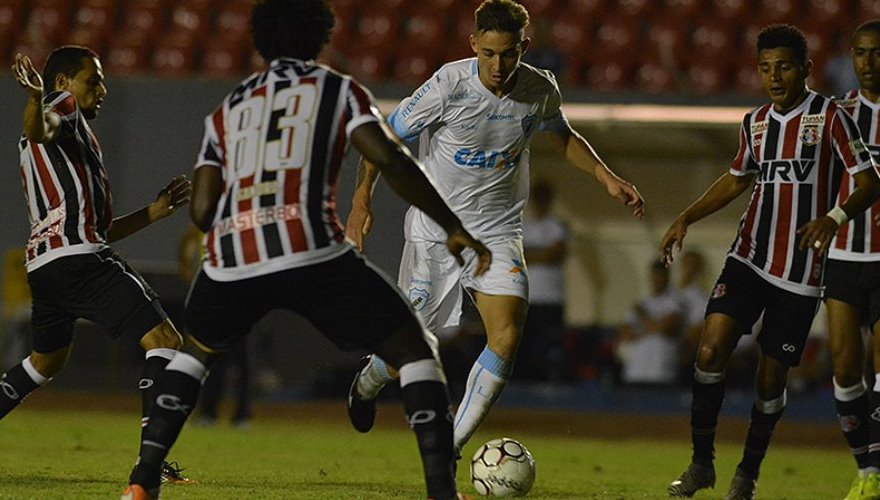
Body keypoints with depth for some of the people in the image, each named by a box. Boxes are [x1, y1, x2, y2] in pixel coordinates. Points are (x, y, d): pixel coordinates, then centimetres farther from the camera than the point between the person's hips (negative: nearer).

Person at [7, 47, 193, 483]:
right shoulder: (63, 107, 5)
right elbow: (39, 129, -23)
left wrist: (153, 212, 26)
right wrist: (35, 99, -45)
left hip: (42, 263, 10)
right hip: (78, 257, -10)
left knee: (47, 360, 32)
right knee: (163, 340, -13)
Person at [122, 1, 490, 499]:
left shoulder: (228, 108, 26)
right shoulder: (340, 90, 16)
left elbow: (202, 210, 19)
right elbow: (390, 160, -1)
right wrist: (454, 228, 2)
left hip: (231, 259, 4)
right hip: (312, 252, -4)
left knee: (197, 351, 33)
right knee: (414, 349, 9)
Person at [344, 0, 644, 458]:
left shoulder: (540, 90, -6)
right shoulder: (449, 85, -17)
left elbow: (563, 138, 17)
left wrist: (608, 179, 6)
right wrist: (361, 204, -9)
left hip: (497, 231, 3)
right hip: (435, 229, -3)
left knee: (507, 337, -18)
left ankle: (448, 451, -8)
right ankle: (367, 383, 38)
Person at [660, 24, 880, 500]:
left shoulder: (829, 117, -6)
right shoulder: (755, 122, 10)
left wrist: (835, 216, -29)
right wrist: (685, 219, 15)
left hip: (800, 272, -4)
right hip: (748, 258, 4)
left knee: (771, 379, 1)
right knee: (711, 351, -15)